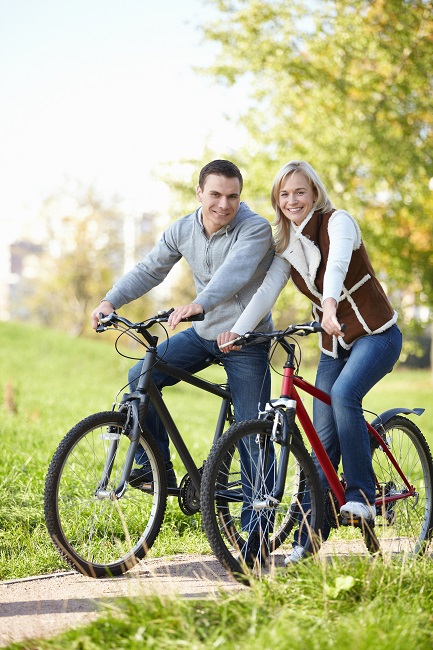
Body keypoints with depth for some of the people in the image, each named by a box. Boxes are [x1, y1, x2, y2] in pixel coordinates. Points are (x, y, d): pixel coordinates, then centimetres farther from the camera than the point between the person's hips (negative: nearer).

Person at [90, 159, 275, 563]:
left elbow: (234, 272, -37)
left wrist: (199, 304, -55)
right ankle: (156, 466, 0)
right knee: (140, 377, -13)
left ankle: (254, 529, 3)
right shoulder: (182, 230, -1)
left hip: (247, 340, -5)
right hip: (203, 333, 5)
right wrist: (111, 301, -13)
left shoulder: (255, 229, -20)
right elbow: (150, 269, 4)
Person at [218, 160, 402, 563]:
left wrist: (330, 303, -54)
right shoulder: (287, 247, 5)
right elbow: (267, 289, -9)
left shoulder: (337, 222, -13)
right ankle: (308, 539, 2)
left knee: (344, 393, -32)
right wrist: (237, 330, -26)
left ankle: (361, 495, -20)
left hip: (377, 335, -6)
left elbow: (337, 264, -34)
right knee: (323, 440, -1)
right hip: (334, 344, 6)